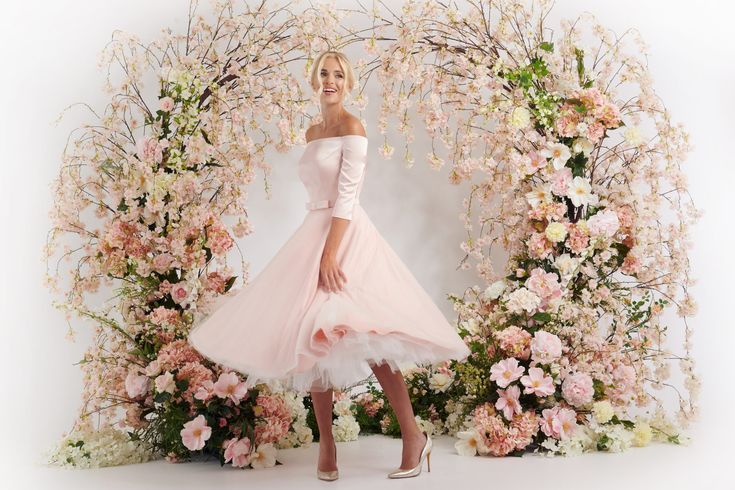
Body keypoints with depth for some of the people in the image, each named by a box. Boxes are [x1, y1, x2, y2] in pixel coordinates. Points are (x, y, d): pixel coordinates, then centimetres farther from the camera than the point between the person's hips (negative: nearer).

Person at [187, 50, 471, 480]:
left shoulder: (352, 127, -5)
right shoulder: (313, 132, 18)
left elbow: (347, 195, -15)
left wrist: (331, 253, -23)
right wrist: (317, 250, 18)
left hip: (347, 235, -8)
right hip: (313, 234, 8)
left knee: (363, 335, -17)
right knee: (310, 337, 5)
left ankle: (413, 435, -5)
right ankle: (326, 442, 14)